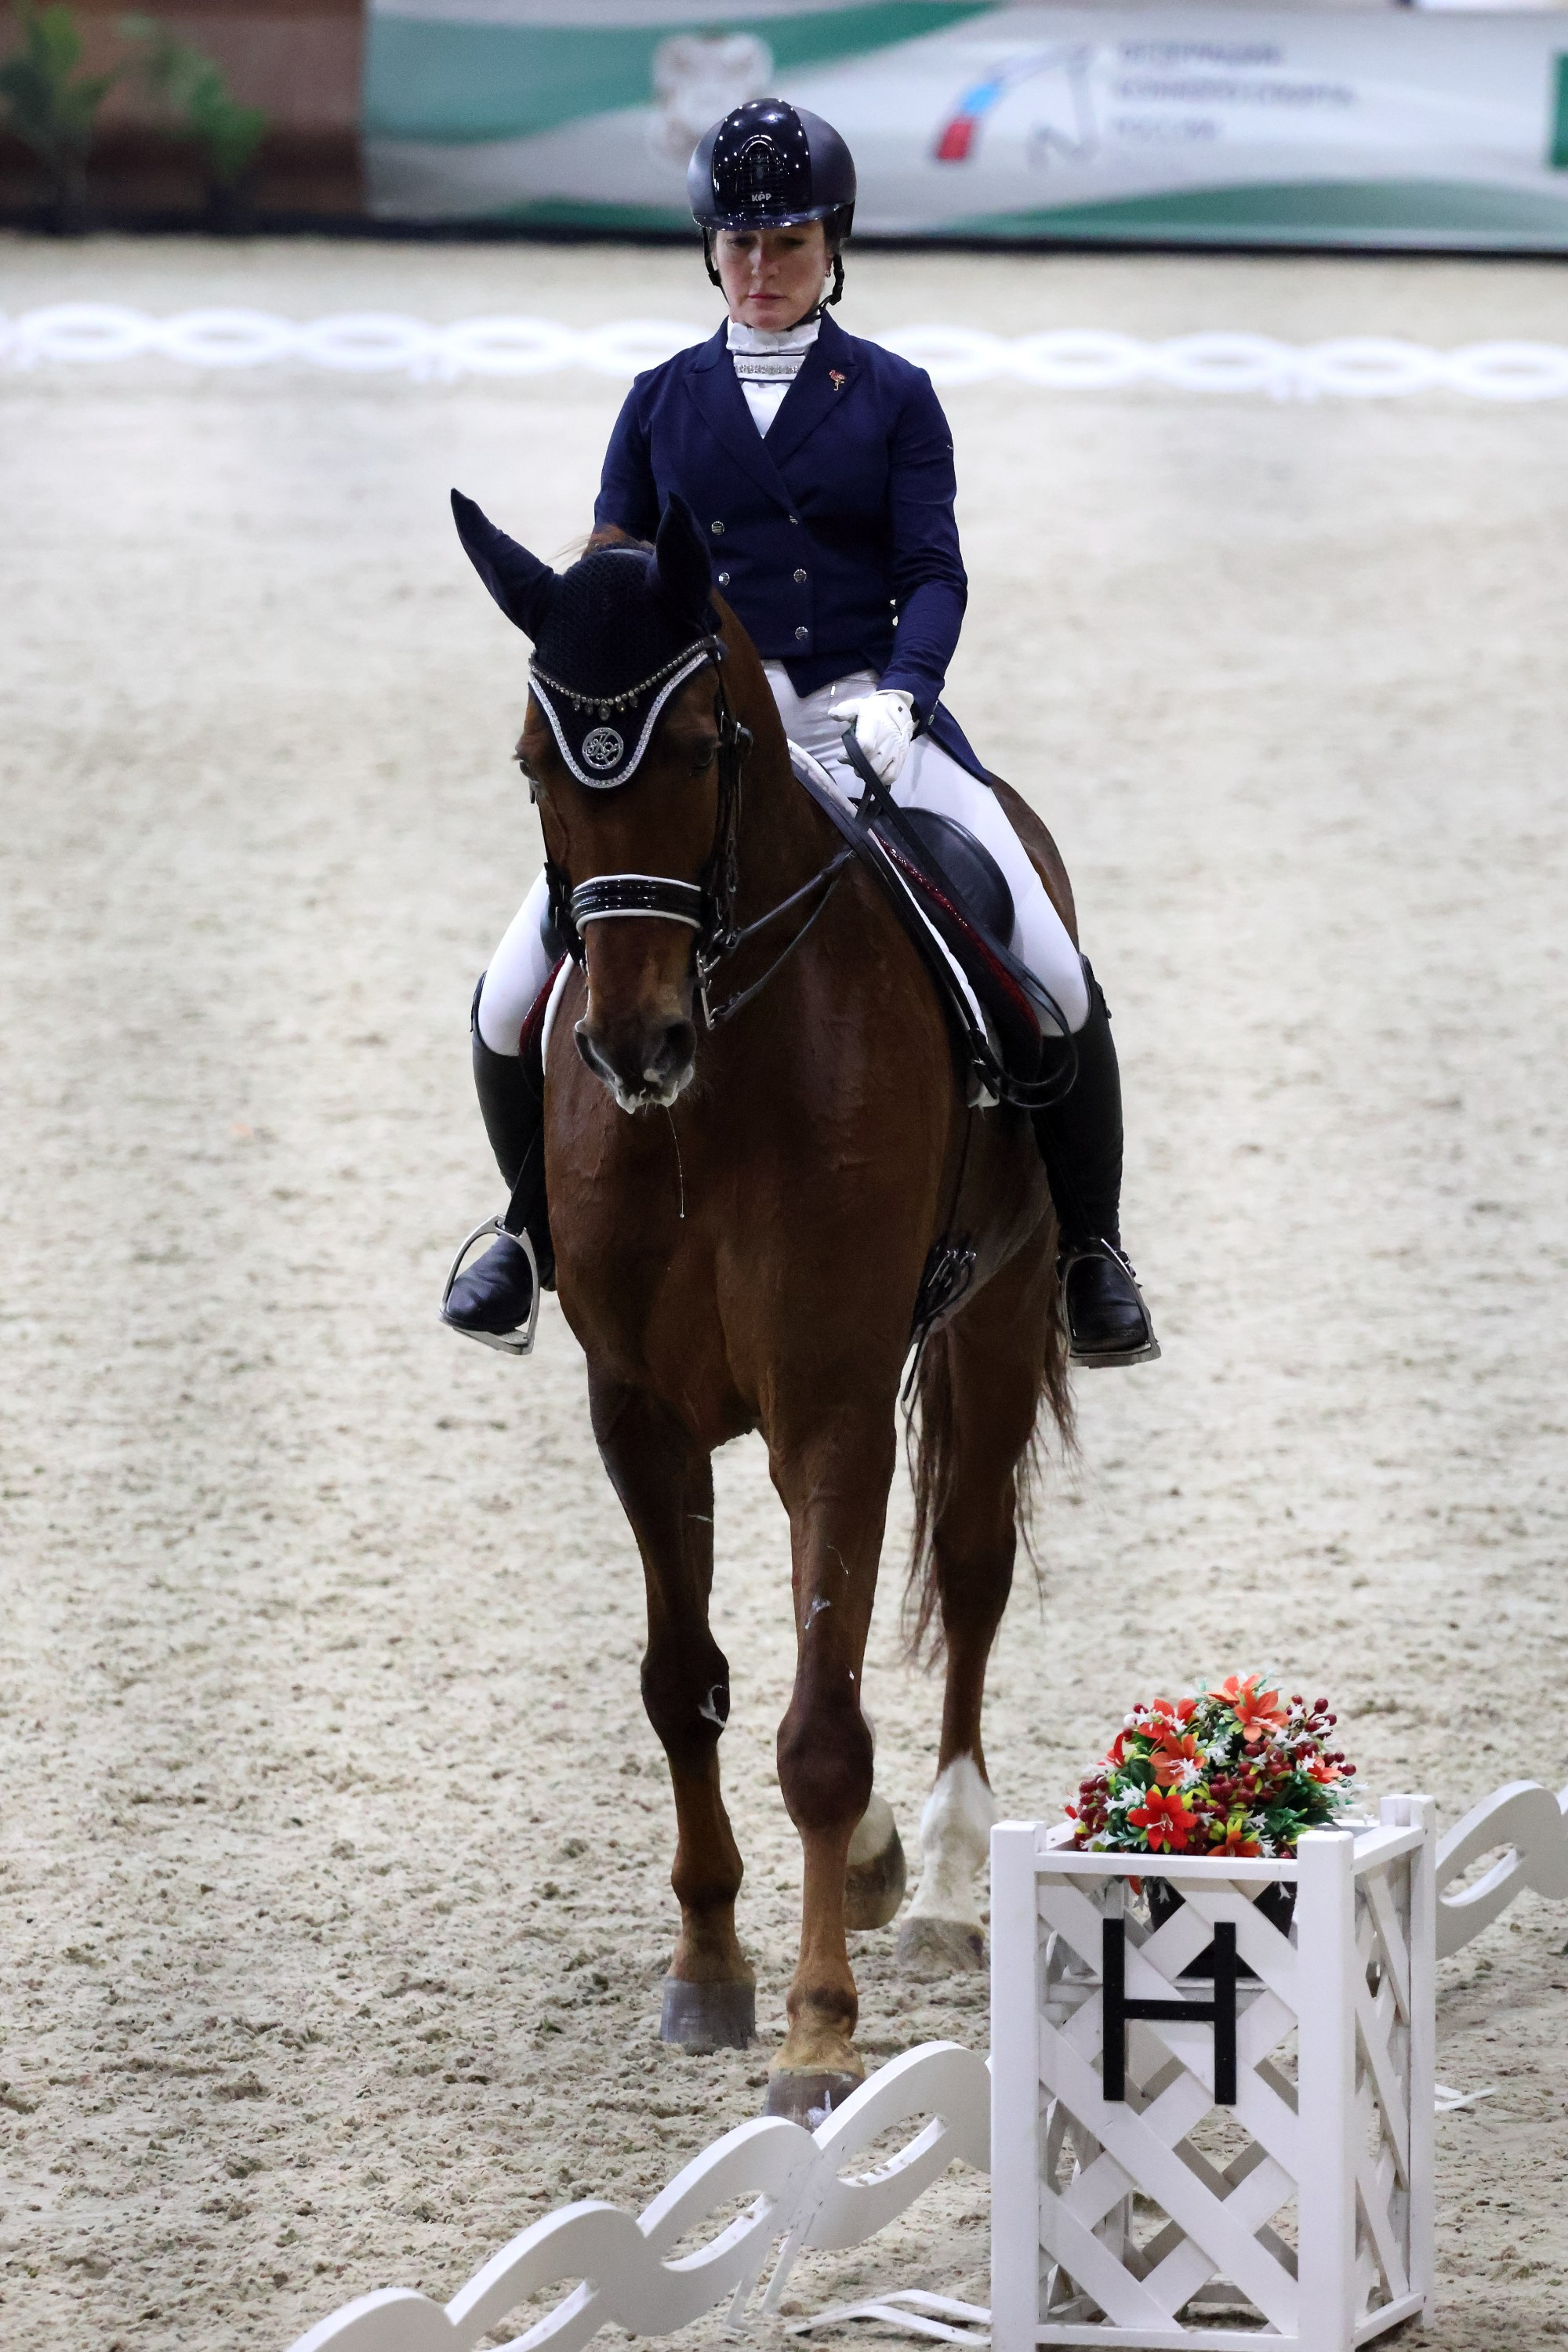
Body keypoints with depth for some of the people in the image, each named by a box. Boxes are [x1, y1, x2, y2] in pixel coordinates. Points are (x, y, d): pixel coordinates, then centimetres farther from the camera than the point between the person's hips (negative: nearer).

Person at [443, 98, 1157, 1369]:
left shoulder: (892, 397, 6)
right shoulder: (664, 402, 11)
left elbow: (934, 573, -1)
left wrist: (897, 692, -21)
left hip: (863, 713, -2)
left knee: (1053, 979, -18)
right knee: (515, 1002, -11)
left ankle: (1090, 1247, 4)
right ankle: (535, 1226, 17)